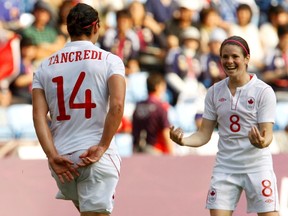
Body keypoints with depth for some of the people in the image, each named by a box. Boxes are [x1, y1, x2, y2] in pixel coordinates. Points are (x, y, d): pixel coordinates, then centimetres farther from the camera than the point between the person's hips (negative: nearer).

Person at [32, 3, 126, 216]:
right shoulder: (109, 60, 0)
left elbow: (39, 116, -1)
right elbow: (116, 106, -14)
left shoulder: (45, 67, 10)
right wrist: (102, 147, -9)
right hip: (97, 158, -4)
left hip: (61, 157, 4)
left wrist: (53, 156, -6)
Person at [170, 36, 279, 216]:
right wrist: (183, 140, -14)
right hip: (225, 168, 3)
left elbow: (268, 134, -11)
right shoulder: (215, 92, 5)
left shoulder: (264, 91, -7)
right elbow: (204, 134, 6)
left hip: (256, 166, -3)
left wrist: (262, 142, -35)